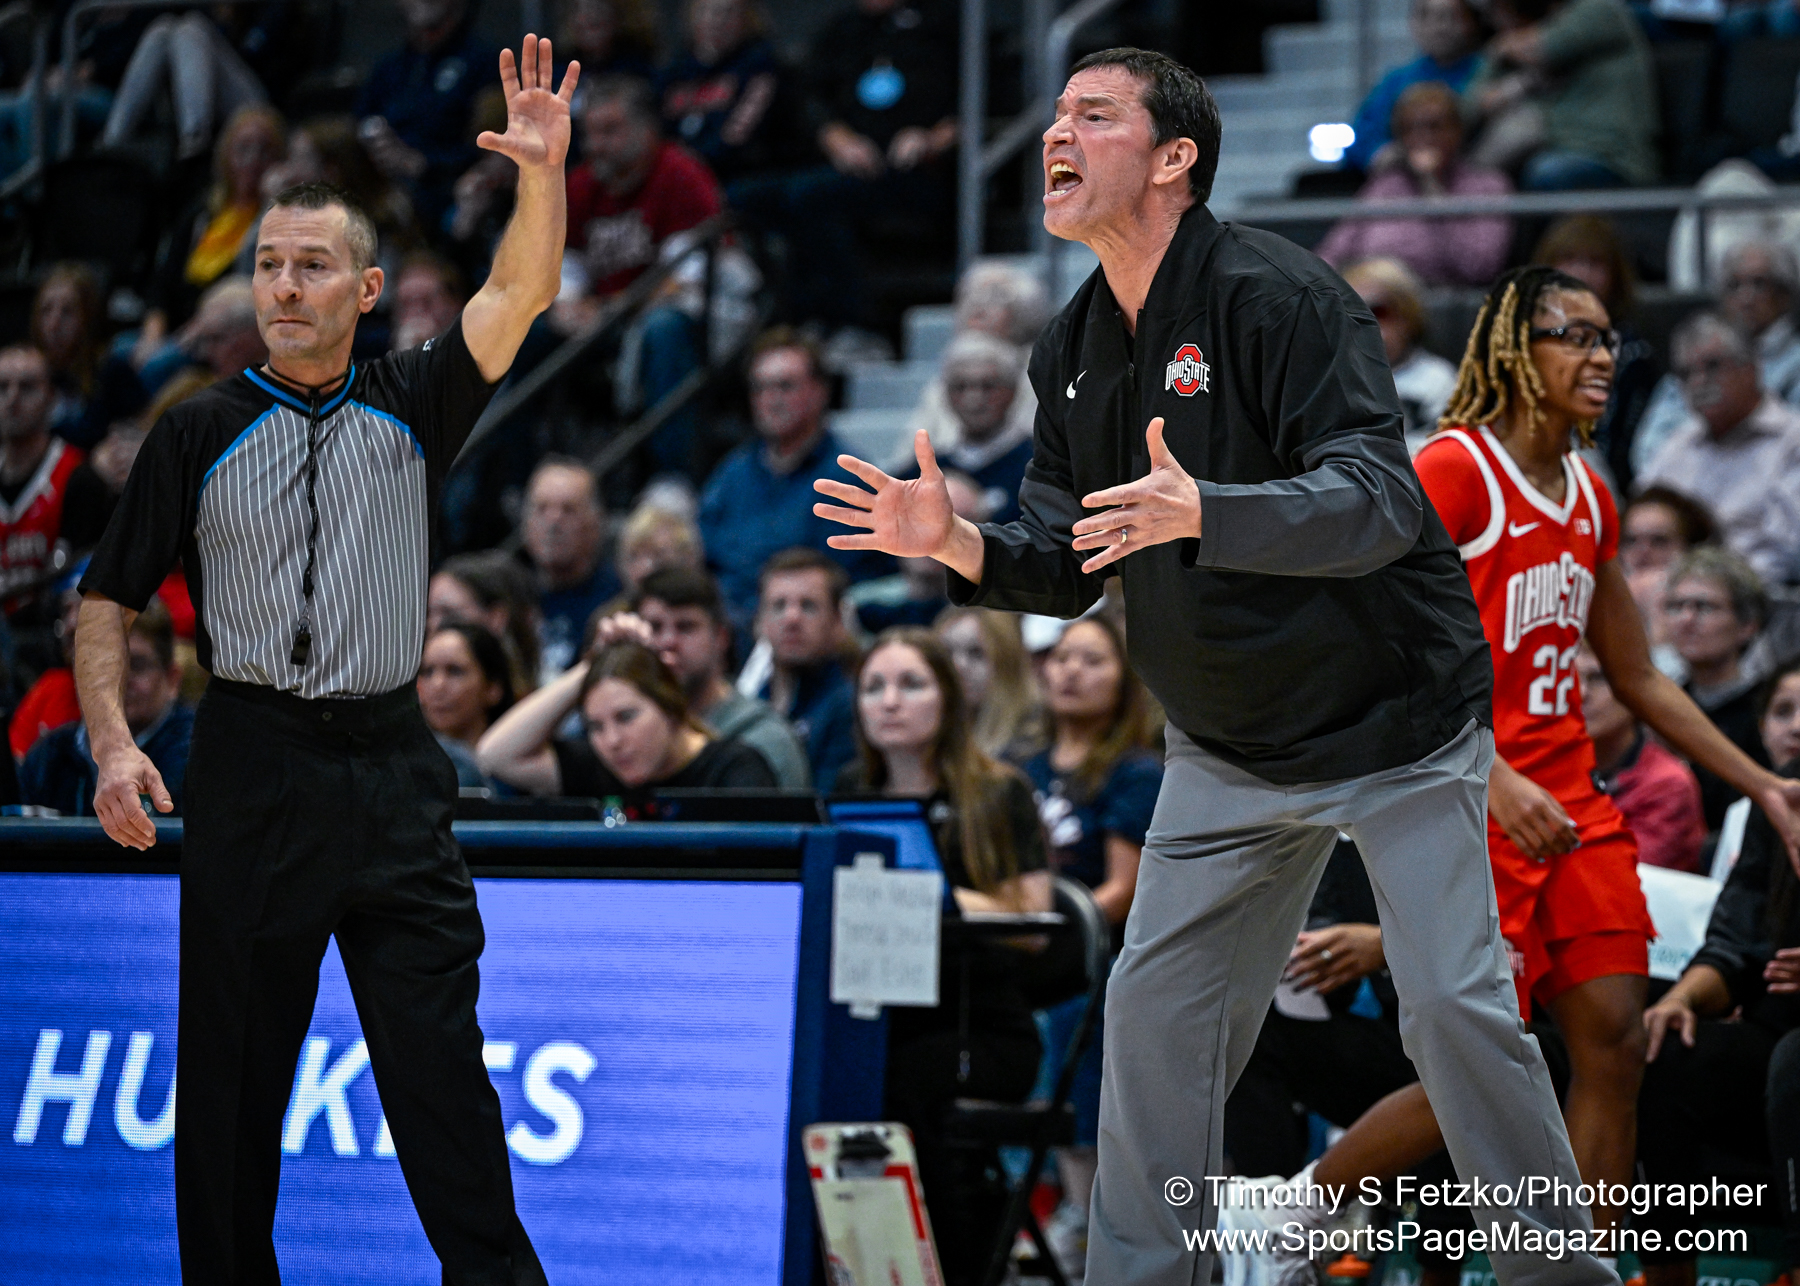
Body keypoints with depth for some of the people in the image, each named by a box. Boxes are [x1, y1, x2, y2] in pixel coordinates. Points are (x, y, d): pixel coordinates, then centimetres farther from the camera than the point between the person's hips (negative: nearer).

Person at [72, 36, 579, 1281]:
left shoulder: (412, 409, 8)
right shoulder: (200, 434, 6)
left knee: (440, 1061, -3)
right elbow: (110, 596, 7)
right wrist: (113, 740, -8)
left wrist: (545, 173, -24)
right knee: (232, 1068, 4)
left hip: (393, 769, 0)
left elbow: (520, 297, -7)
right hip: (248, 776, 0)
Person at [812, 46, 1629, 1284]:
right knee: (1158, 1004, 2)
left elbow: (1380, 504, -30)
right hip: (1229, 752, 7)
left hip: (1398, 724, -7)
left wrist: (1202, 515, -46)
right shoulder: (1075, 353, 4)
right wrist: (959, 544, -15)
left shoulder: (1281, 297, -20)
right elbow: (1071, 569, 6)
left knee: (1456, 1010, -9)